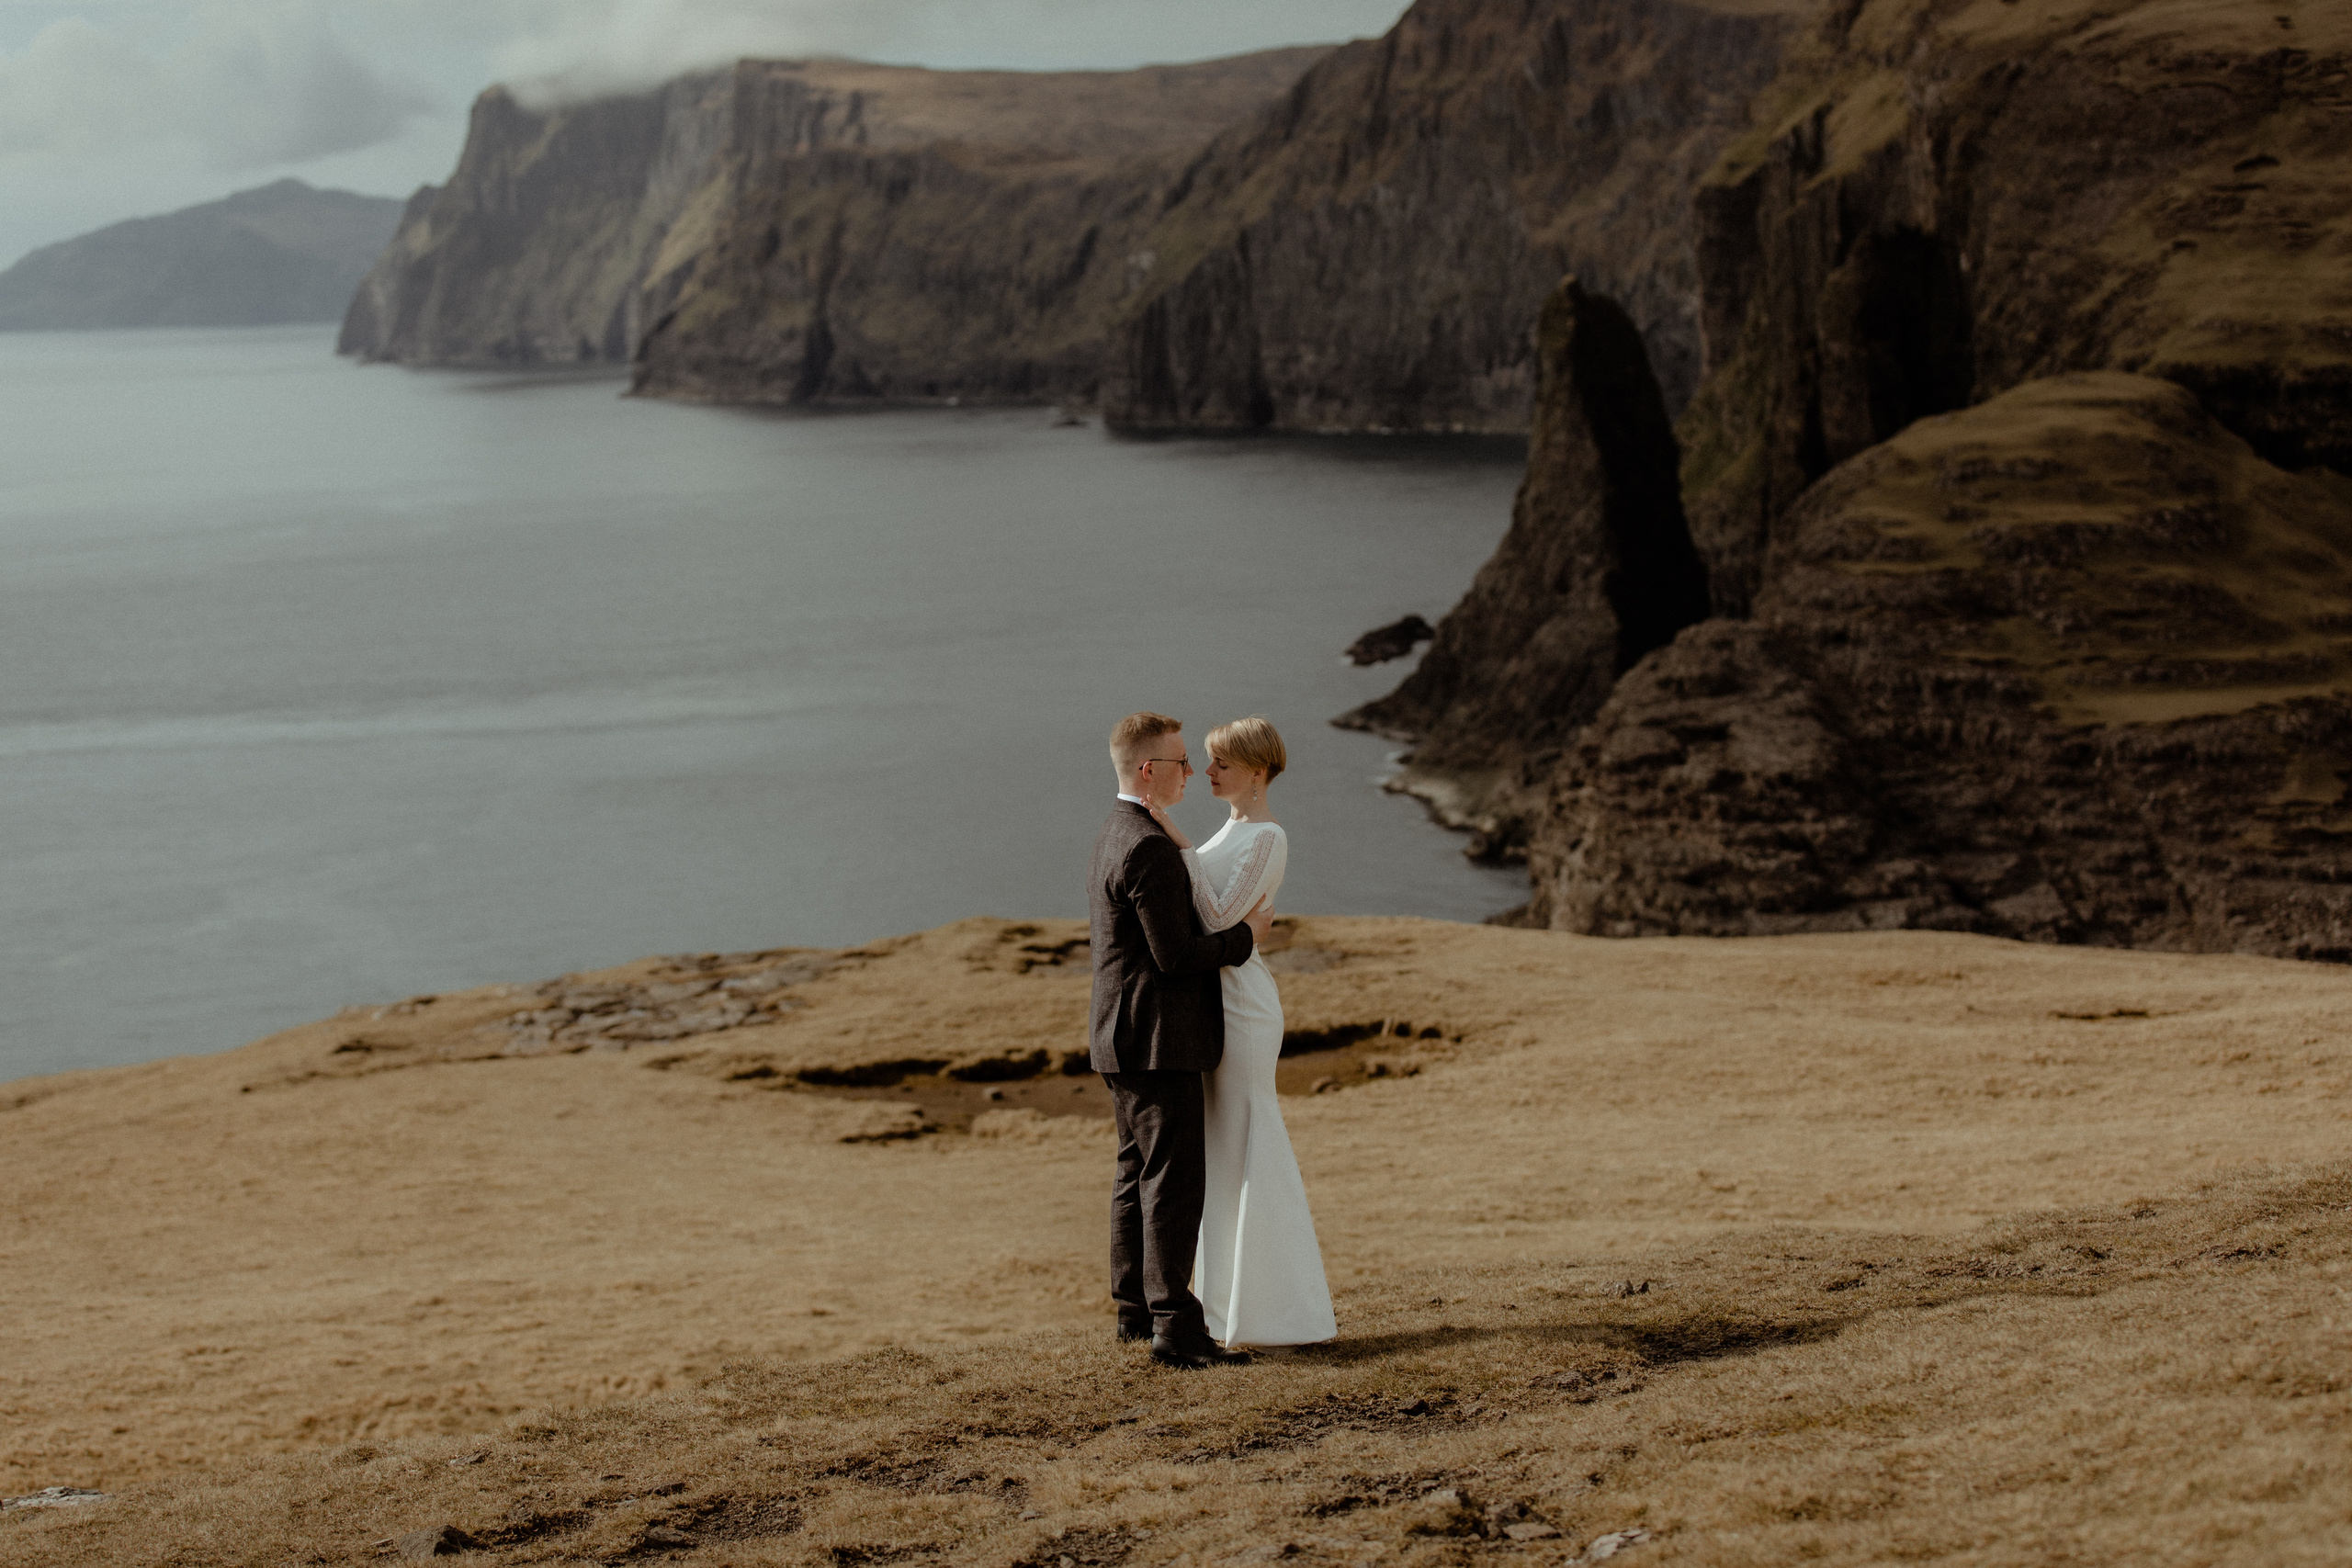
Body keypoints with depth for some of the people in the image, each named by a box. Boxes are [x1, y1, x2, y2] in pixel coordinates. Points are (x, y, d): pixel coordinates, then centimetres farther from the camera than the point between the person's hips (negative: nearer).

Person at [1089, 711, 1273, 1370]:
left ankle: (1135, 1306, 26)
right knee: (1174, 1180, -10)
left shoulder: (1111, 838, 13)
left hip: (1122, 1042, 11)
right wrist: (1246, 934, -9)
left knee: (1138, 1172, 17)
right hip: (1157, 1042, -11)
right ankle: (1176, 1327, -13)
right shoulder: (1150, 848, -20)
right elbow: (1176, 956, -22)